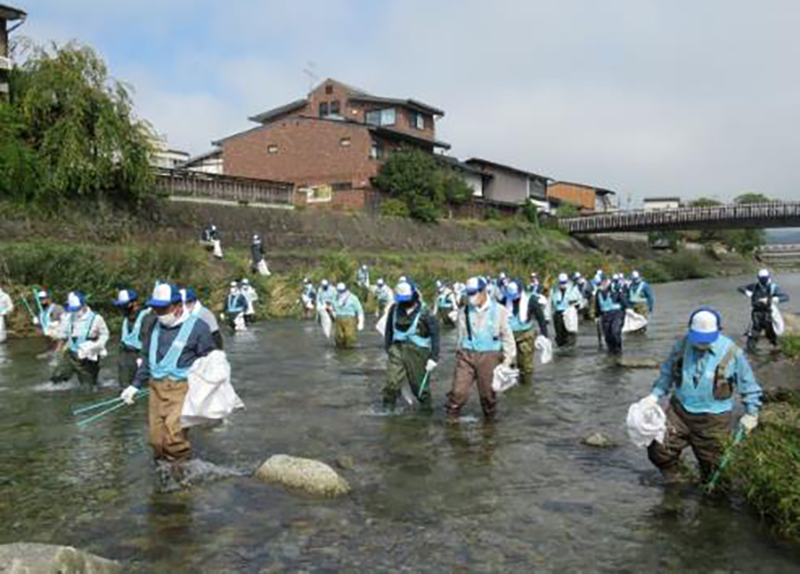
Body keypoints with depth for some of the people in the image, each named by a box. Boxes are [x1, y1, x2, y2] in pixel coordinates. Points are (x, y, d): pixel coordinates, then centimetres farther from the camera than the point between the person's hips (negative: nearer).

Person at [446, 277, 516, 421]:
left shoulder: (499, 311, -1)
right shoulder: (464, 312, 4)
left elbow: (507, 337, 4)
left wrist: (508, 360, 2)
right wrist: (459, 353, 15)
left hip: (489, 356, -1)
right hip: (467, 355, 1)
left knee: (487, 392, 8)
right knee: (458, 390, -6)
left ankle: (489, 418, 29)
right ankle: (451, 418, 9)